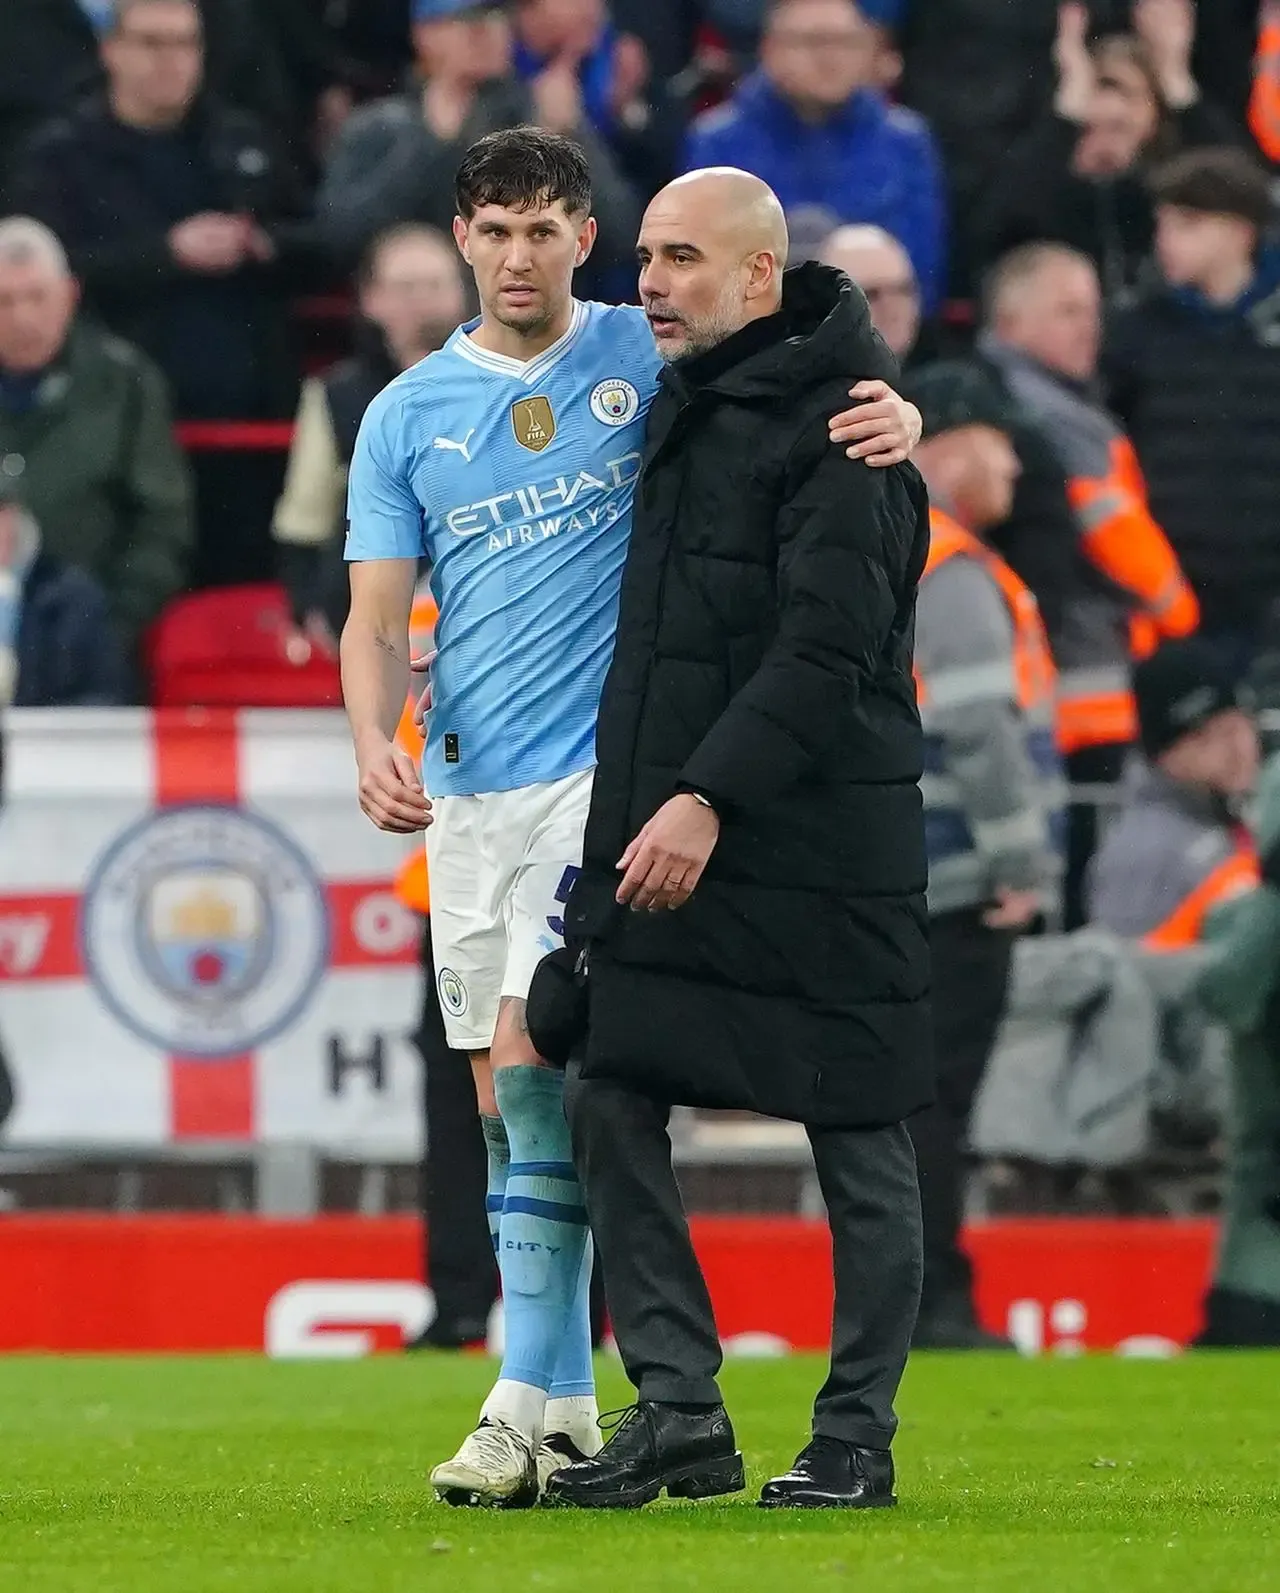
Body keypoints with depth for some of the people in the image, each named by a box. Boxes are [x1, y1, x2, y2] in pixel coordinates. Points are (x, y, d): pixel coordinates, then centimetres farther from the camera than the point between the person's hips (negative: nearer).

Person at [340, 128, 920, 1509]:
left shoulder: (646, 356, 1)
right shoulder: (405, 417, 8)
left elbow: (806, 402, 2)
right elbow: (377, 618, 5)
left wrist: (889, 417, -23)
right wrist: (375, 748, -14)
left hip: (603, 770, -4)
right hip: (466, 791, 4)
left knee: (531, 1067, -17)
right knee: (506, 1098, 6)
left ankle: (527, 1407, -17)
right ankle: (568, 1410, 14)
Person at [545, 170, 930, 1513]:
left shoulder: (841, 430, -12)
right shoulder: (684, 411, 14)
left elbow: (827, 645, -20)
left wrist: (711, 796, -25)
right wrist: (643, 803, 16)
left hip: (819, 846, -8)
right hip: (671, 833, 8)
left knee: (858, 1144, 1)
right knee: (608, 1104, 3)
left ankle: (856, 1437, 9)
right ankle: (679, 1412, 8)